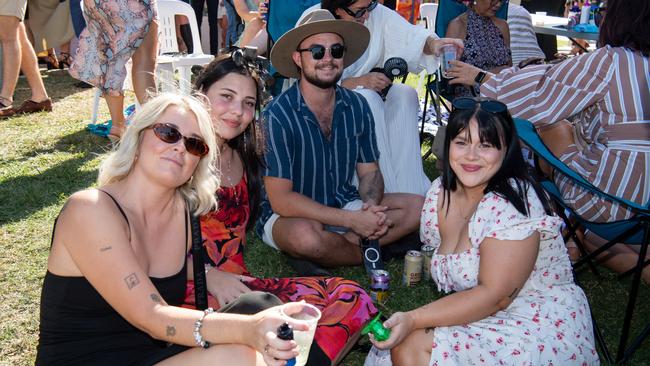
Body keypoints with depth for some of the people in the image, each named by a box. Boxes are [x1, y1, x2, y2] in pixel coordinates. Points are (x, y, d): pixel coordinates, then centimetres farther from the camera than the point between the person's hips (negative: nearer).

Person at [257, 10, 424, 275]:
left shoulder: (357, 106, -2)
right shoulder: (277, 116, -19)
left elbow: (369, 171, 5)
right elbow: (281, 199, -22)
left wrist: (372, 207, -18)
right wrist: (351, 220, -25)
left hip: (343, 205, 6)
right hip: (291, 215, -5)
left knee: (416, 207, -10)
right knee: (305, 234, -38)